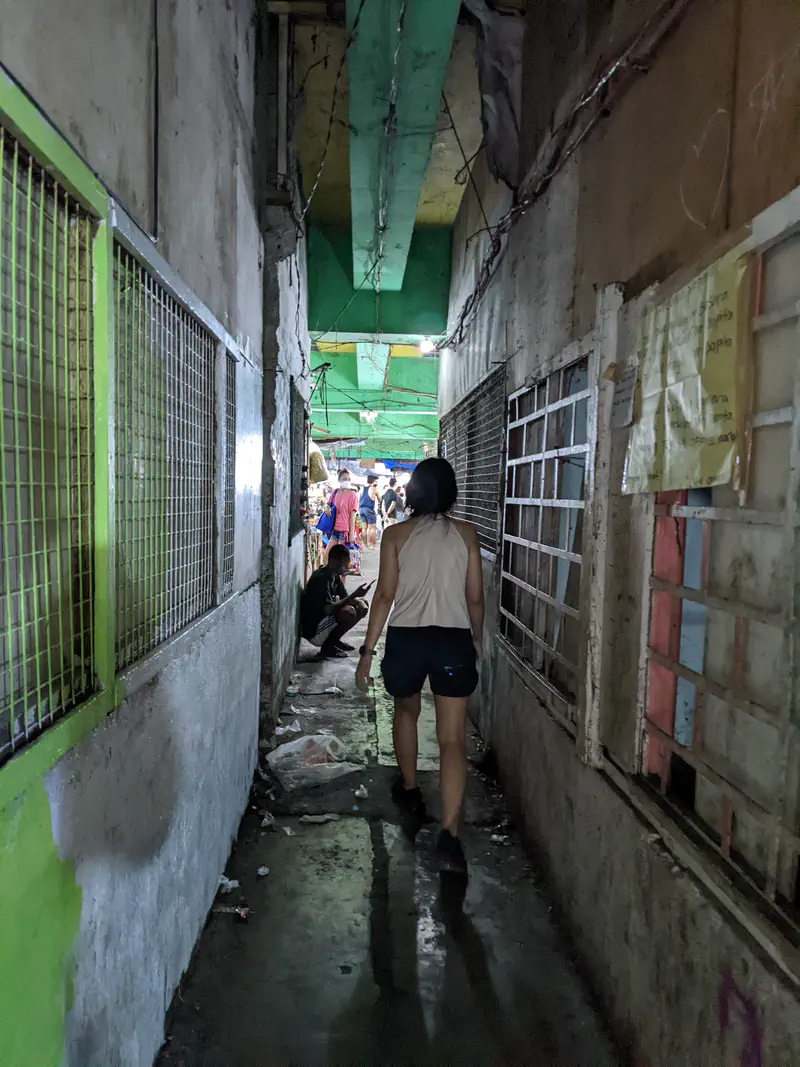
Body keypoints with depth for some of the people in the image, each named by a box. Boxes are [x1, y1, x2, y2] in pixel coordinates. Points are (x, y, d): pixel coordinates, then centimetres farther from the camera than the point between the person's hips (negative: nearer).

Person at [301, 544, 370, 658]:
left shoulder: (335, 576, 4)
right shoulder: (320, 579, -24)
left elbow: (345, 599, 11)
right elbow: (328, 609, -30)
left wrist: (359, 600, -11)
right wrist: (354, 595, -32)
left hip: (323, 621, 10)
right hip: (313, 630, -10)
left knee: (361, 604, 8)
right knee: (348, 612, -30)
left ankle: (335, 640, 12)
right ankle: (327, 646, -10)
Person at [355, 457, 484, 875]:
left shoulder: (396, 534, -1)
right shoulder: (466, 534, 2)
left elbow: (385, 595, -4)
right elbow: (474, 597, 4)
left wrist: (368, 649, 1)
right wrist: (477, 639, 21)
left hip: (406, 638, 1)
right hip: (453, 640, 0)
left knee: (406, 711, 28)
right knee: (452, 738, -1)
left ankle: (409, 789, 44)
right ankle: (449, 834, -10)